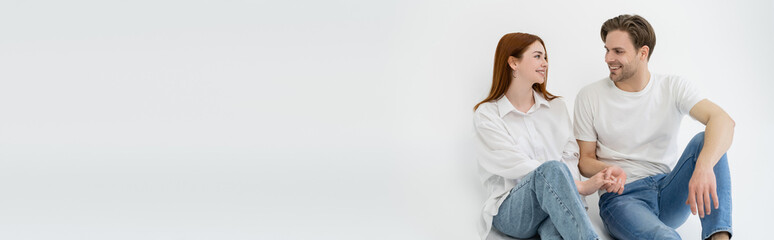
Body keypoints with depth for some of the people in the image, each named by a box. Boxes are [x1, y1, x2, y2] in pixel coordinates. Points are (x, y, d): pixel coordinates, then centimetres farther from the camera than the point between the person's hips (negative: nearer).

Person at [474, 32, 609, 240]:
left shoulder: (556, 106, 19)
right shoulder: (487, 115, 2)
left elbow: (570, 158, 10)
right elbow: (518, 165, -11)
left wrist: (571, 187, -15)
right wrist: (579, 186, -20)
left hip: (555, 205, 3)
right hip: (510, 211, -3)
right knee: (552, 169, -36)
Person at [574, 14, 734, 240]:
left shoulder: (672, 87, 0)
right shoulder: (590, 97, 1)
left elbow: (722, 120, -17)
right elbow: (585, 159, 5)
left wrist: (704, 166, -38)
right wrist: (606, 170, -21)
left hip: (669, 191, 4)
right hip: (621, 196, -4)